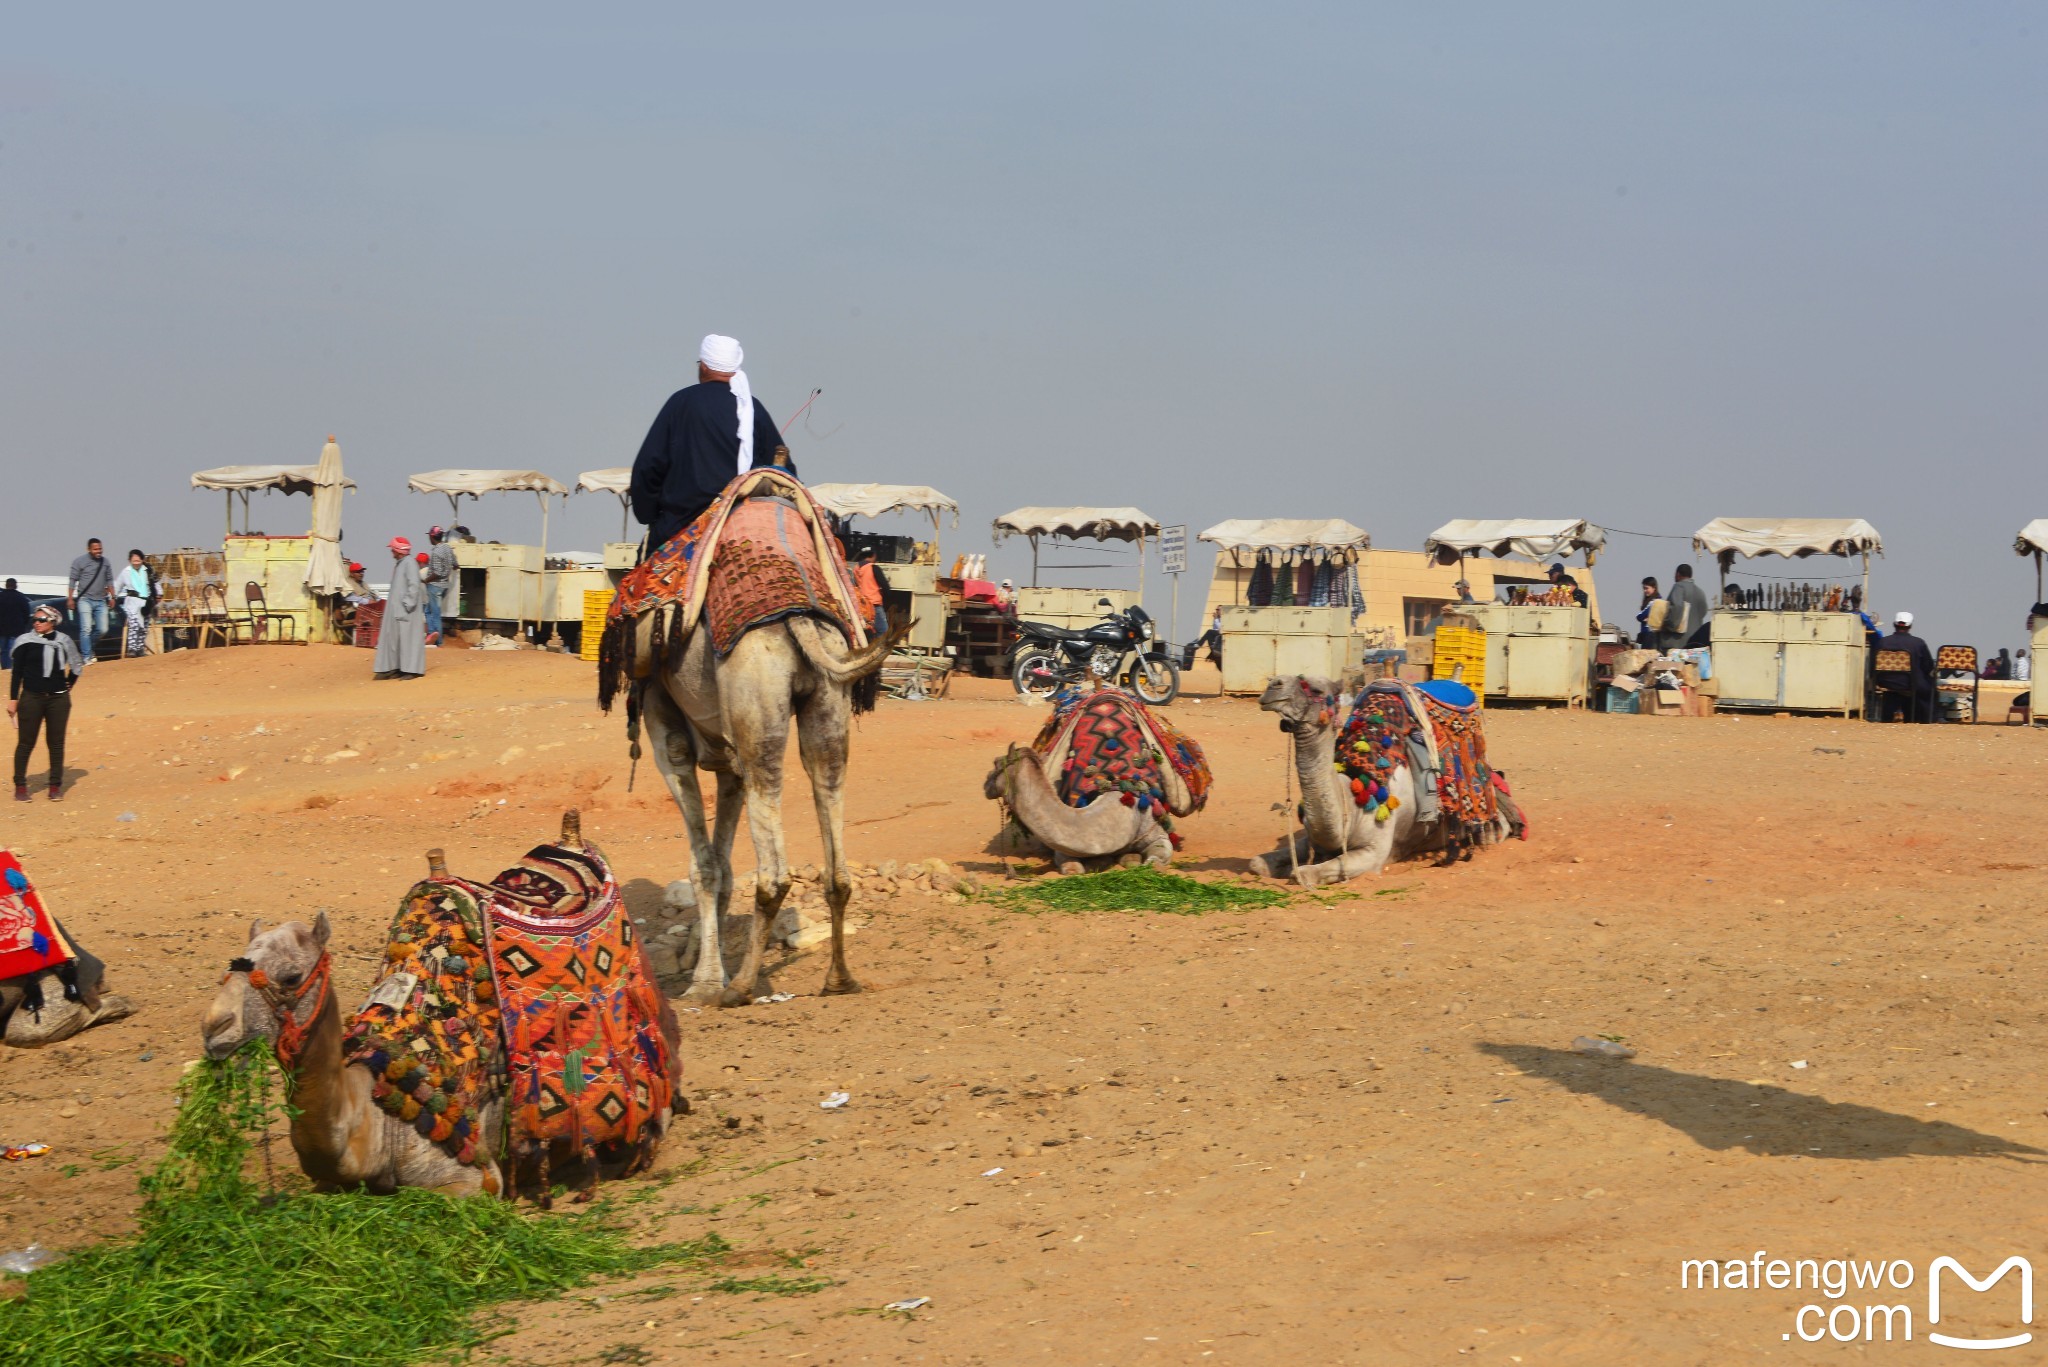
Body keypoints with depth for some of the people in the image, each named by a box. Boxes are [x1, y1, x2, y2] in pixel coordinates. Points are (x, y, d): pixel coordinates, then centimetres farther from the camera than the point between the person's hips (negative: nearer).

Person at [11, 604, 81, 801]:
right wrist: (13, 699, -1)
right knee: (25, 743, 0)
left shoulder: (63, 641, 3)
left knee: (56, 743, 4)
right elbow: (16, 672, 1)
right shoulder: (25, 641, -2)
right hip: (31, 698, -2)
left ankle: (56, 786, 10)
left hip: (58, 699, 2)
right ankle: (20, 786, 8)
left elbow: (76, 665, 19)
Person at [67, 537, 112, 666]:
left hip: (100, 601, 5)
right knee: (86, 629, -12)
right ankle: (86, 657, -9)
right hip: (85, 600, -5)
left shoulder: (105, 562, 11)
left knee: (102, 629, 1)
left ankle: (85, 648, 25)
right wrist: (70, 598, -6)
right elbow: (73, 581, -1)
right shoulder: (80, 562, -3)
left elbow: (109, 580, 18)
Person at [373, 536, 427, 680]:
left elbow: (414, 586, -18)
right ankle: (397, 668, 11)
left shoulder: (410, 563, -12)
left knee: (408, 637, -6)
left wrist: (407, 604, -19)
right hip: (395, 608, 9)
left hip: (406, 609, -9)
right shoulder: (398, 563, 15)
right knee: (394, 637, 8)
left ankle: (411, 670, -2)